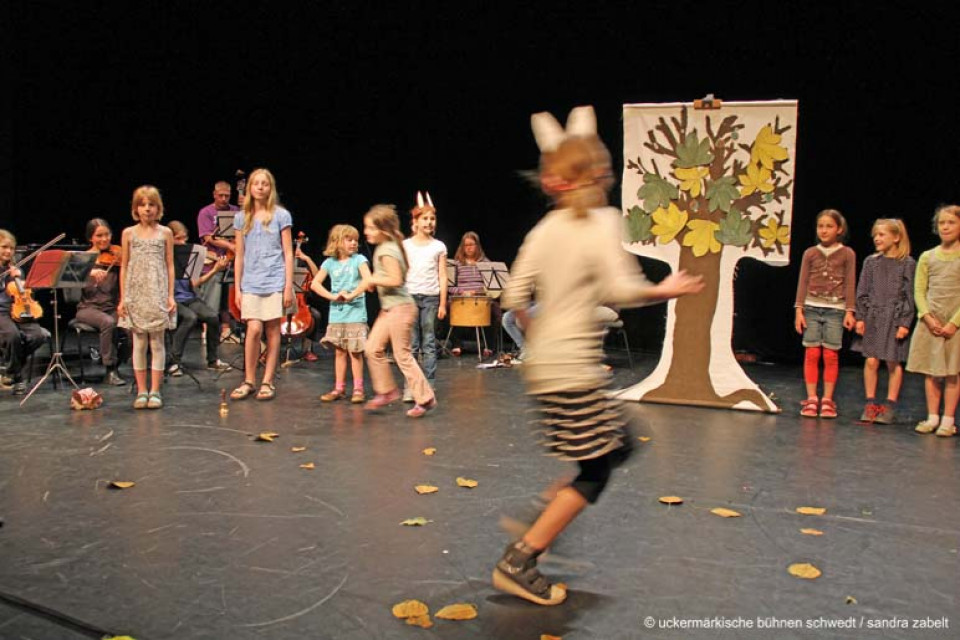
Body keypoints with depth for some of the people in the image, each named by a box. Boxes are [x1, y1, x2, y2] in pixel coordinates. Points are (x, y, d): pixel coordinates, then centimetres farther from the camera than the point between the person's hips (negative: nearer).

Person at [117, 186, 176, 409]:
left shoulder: (165, 233, 4)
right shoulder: (129, 233, 5)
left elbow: (170, 265, 4)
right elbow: (124, 267, 7)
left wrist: (170, 296, -2)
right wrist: (122, 298, 3)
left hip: (158, 295, -1)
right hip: (135, 295, 1)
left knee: (157, 342, 2)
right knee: (139, 343, 4)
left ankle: (155, 391, 8)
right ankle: (141, 391, 11)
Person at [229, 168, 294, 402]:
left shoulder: (281, 215, 3)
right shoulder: (242, 218, 10)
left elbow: (288, 253, 2)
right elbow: (239, 256, 12)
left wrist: (288, 286, -3)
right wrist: (237, 288, 7)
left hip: (275, 281, -1)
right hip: (250, 283, 1)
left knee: (272, 330, 2)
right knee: (254, 329, -10)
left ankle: (268, 382, 11)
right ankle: (249, 380, 4)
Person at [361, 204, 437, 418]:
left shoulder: (386, 251, -17)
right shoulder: (387, 247, 12)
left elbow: (396, 280, -27)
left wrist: (372, 280, -16)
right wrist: (373, 281, 11)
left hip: (400, 307, -10)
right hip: (389, 308, 10)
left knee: (402, 355, -4)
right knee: (373, 348, 9)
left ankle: (425, 398, 5)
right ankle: (386, 391, 19)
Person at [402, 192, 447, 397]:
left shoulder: (439, 247, 7)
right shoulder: (405, 245, 7)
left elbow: (442, 276, 5)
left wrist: (443, 303, 0)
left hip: (431, 297, 0)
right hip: (410, 296, 0)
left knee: (429, 343, 2)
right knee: (411, 344, 0)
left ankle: (429, 386, 7)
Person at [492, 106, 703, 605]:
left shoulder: (545, 229, 8)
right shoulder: (602, 220, -9)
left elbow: (515, 295, 4)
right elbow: (622, 289, -19)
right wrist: (664, 291, -2)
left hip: (544, 362, 8)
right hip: (573, 366, -8)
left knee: (618, 445, 21)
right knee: (595, 472, 2)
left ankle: (544, 511, 18)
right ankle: (518, 561, 2)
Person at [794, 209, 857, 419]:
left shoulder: (847, 254, 3)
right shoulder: (810, 253, 7)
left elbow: (850, 284, 2)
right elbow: (803, 283, 5)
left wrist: (850, 311, -4)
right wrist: (799, 310, 0)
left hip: (835, 309, -1)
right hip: (812, 308, 1)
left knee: (831, 356, 0)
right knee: (811, 354, -1)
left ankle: (827, 400, 8)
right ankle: (811, 399, 5)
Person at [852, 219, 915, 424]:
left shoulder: (908, 264, -1)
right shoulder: (871, 262, 7)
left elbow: (909, 296, -3)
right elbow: (862, 293, 8)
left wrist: (905, 323, -9)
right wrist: (860, 317, 0)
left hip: (895, 319, -2)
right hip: (873, 318, 2)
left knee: (893, 363, 3)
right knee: (871, 361, 0)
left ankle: (890, 406, 13)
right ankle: (871, 404, 10)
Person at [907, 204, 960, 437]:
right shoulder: (927, 257, 9)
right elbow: (919, 291, 5)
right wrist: (928, 317, -8)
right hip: (929, 322, 3)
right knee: (930, 372, 6)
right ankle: (932, 417, 15)